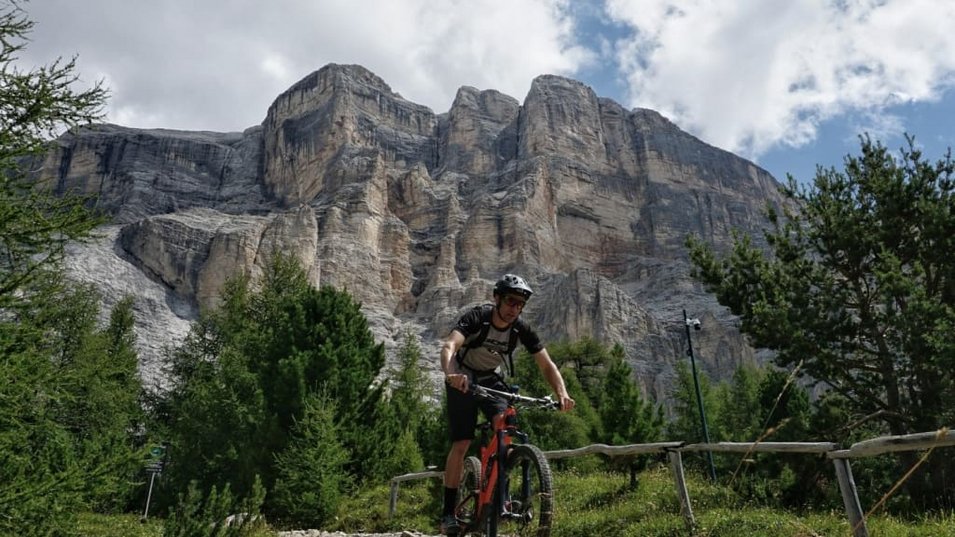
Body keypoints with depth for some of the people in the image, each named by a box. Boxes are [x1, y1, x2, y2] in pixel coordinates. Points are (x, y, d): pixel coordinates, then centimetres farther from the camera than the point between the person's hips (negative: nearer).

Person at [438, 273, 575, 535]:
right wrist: (451, 374, -64)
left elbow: (547, 365, -16)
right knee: (461, 444, -11)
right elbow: (449, 346, -43)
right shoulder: (477, 317, -27)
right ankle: (448, 513, 0)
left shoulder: (521, 328, -16)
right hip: (463, 381, -3)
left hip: (492, 380, 3)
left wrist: (562, 394, -34)